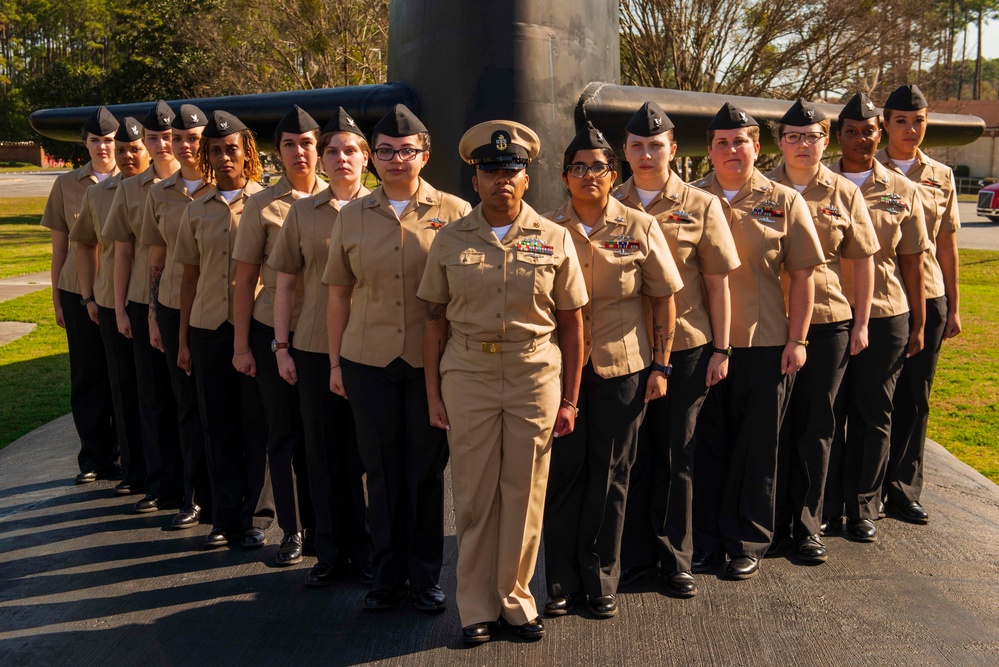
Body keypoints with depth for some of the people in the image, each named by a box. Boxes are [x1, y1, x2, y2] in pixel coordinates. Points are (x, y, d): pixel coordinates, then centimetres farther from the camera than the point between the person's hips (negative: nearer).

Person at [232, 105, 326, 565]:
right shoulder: (263, 206, -1)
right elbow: (245, 280, 2)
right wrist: (242, 345, -1)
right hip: (275, 333, -1)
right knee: (284, 431, 7)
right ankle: (292, 530, 19)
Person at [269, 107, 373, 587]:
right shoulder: (303, 212, 7)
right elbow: (286, 282, 9)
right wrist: (281, 346, 3)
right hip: (315, 348, 2)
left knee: (365, 452, 5)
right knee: (323, 453, 8)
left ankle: (365, 551, 18)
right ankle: (331, 552, 20)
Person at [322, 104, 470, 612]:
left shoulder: (454, 213, 0)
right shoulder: (351, 216, 7)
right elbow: (339, 294, 11)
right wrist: (335, 362, 8)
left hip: (432, 361, -2)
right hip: (368, 361, 2)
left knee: (427, 470, 7)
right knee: (381, 470, 10)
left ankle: (426, 576, 22)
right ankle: (387, 575, 24)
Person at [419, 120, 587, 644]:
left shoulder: (554, 240, 3)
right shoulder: (450, 241, 4)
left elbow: (571, 323, 5)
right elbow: (435, 321, 5)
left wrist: (569, 399, 2)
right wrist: (433, 395, 1)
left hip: (535, 375, 0)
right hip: (467, 376, 0)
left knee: (525, 493, 7)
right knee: (473, 494, 6)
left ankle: (515, 598, 25)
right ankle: (476, 606, 20)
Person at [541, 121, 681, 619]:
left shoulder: (640, 228, 0)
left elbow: (664, 299, 3)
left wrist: (661, 366, -2)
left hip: (622, 369, 0)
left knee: (609, 476, 7)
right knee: (563, 474, 5)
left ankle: (601, 582, 21)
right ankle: (562, 581, 19)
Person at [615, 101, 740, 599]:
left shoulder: (701, 207, 1)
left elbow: (718, 282, 2)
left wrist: (721, 348, -2)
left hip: (686, 348, -1)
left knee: (676, 456, 7)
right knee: (632, 454, 8)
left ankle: (675, 559, 20)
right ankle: (635, 556, 22)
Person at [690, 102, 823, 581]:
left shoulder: (784, 202, 2)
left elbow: (802, 276, 2)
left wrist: (797, 339, -4)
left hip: (765, 344, -1)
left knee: (756, 447, 7)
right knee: (706, 444, 8)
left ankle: (747, 544, 21)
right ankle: (705, 542, 21)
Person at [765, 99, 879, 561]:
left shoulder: (844, 194, 4)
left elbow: (863, 262, 7)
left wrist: (860, 323, 2)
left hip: (829, 321, 1)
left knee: (816, 426, 7)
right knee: (775, 424, 6)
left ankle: (807, 526, 18)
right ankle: (774, 523, 19)